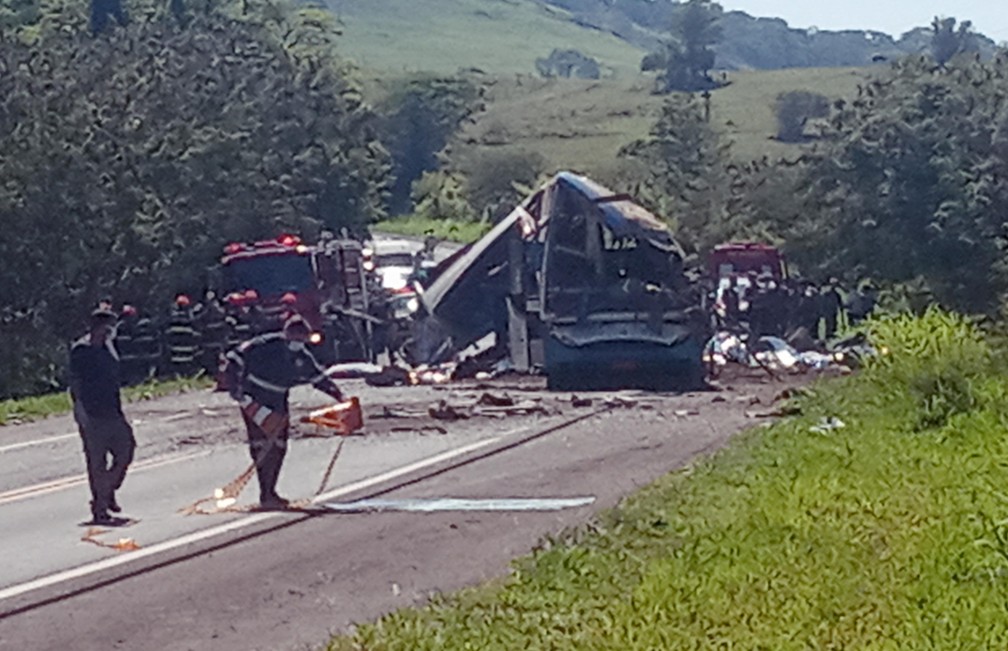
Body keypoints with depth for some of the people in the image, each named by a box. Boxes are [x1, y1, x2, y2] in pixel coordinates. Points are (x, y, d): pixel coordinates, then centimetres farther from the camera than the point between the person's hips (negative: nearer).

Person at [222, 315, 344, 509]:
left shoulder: (303, 358, -1)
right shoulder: (264, 345, -20)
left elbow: (319, 377, 12)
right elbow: (235, 359, -18)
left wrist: (337, 395, 3)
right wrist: (236, 389, -21)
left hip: (277, 404, 7)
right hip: (254, 401, -7)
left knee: (279, 446, 7)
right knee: (261, 445, -12)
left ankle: (270, 493, 19)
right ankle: (266, 496, -12)